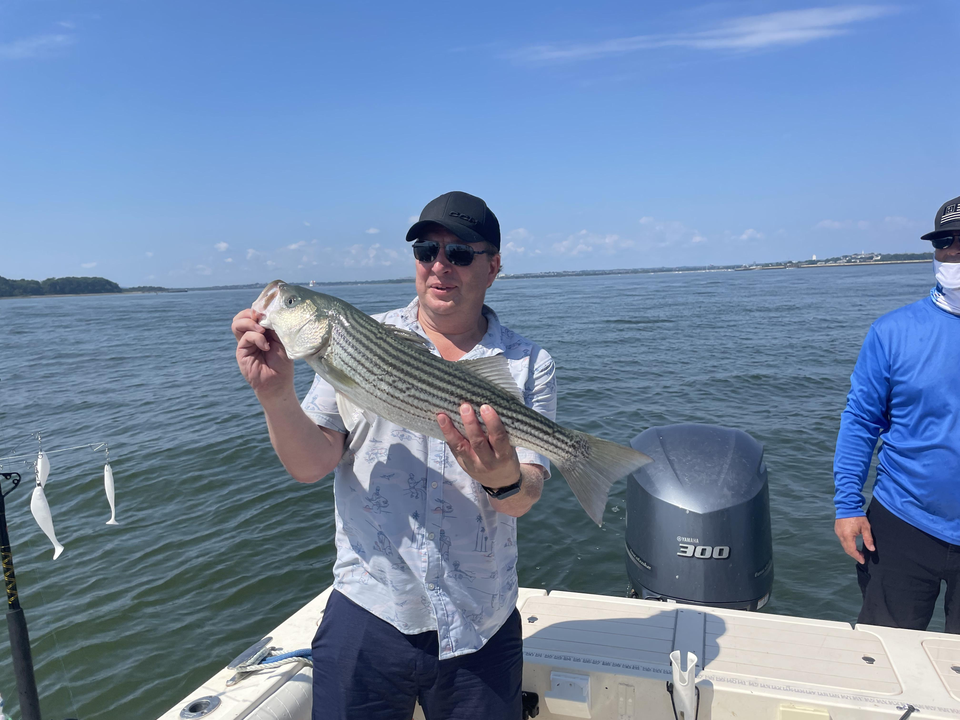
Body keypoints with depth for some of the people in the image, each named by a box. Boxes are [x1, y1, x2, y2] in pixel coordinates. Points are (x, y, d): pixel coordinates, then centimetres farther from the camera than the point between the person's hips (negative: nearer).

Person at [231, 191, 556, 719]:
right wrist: (276, 396, -25)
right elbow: (310, 464, -7)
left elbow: (525, 498, -9)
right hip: (369, 616, 0)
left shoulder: (528, 365, -2)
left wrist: (504, 480, -32)